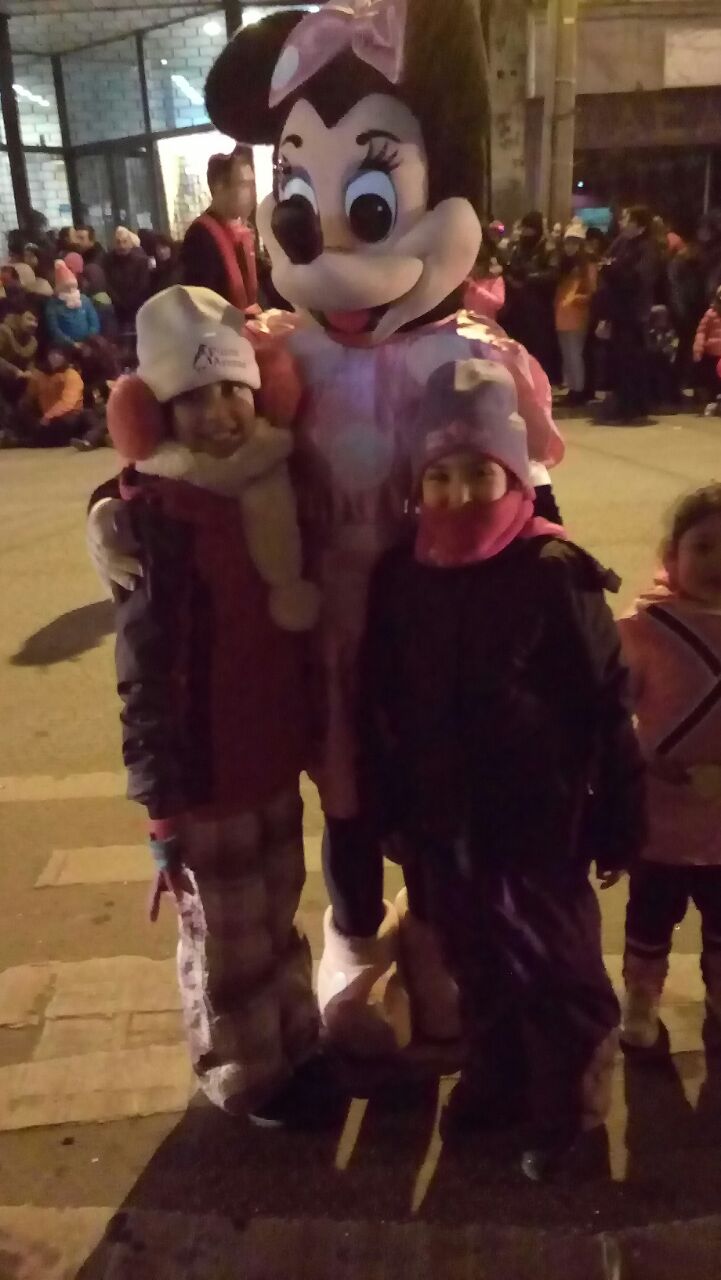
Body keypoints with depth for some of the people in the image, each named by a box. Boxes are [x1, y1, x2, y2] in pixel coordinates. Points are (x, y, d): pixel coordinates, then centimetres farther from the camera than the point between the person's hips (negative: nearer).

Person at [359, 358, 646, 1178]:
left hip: (536, 818, -4)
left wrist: (617, 823, -7)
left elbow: (606, 709, -11)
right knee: (476, 966, 23)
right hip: (442, 821, 4)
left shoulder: (555, 572, -16)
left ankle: (568, 1104, 39)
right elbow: (378, 704, 4)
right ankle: (495, 1081, 47)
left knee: (554, 968, 14)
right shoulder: (400, 574, -4)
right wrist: (386, 810, 7)